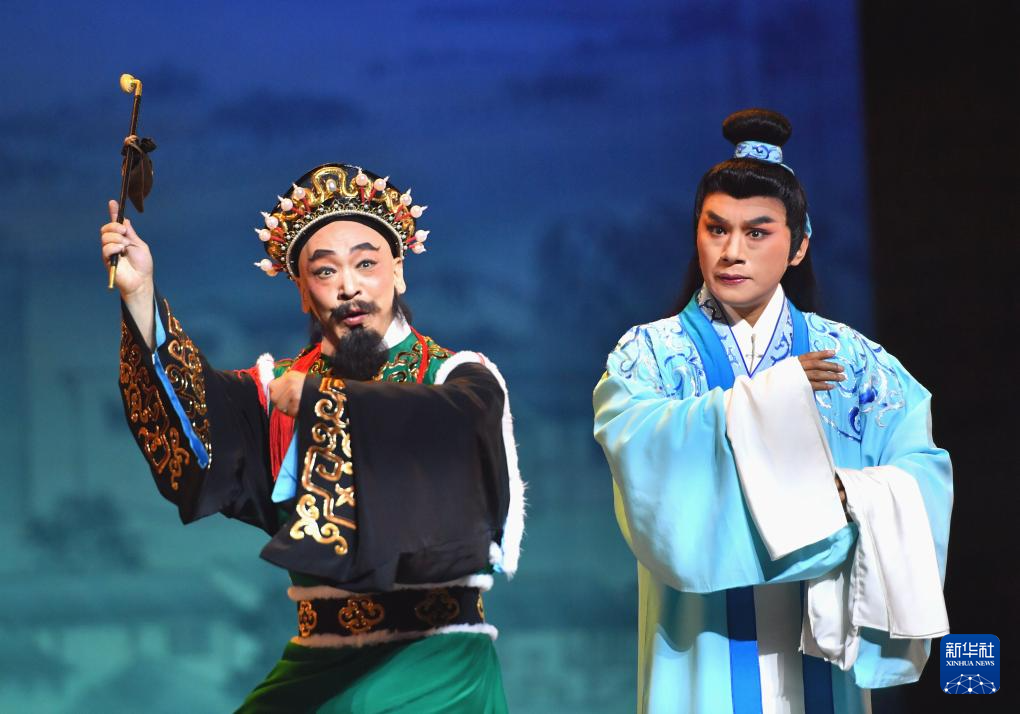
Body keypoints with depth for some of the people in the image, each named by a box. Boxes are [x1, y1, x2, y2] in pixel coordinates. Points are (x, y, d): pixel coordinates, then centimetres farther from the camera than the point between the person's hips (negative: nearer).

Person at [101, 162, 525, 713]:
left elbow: (449, 425, -26)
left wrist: (316, 397, -17)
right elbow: (194, 406, -10)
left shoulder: (459, 378, -3)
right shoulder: (280, 387, 8)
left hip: (432, 668, -3)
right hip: (316, 665, 3)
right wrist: (139, 295, -23)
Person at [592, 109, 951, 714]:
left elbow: (922, 472, -4)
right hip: (708, 648, -2)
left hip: (817, 640, 2)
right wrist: (775, 393, -15)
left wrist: (848, 494, -24)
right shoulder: (651, 354, 3)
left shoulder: (854, 362, 7)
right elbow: (640, 443, -18)